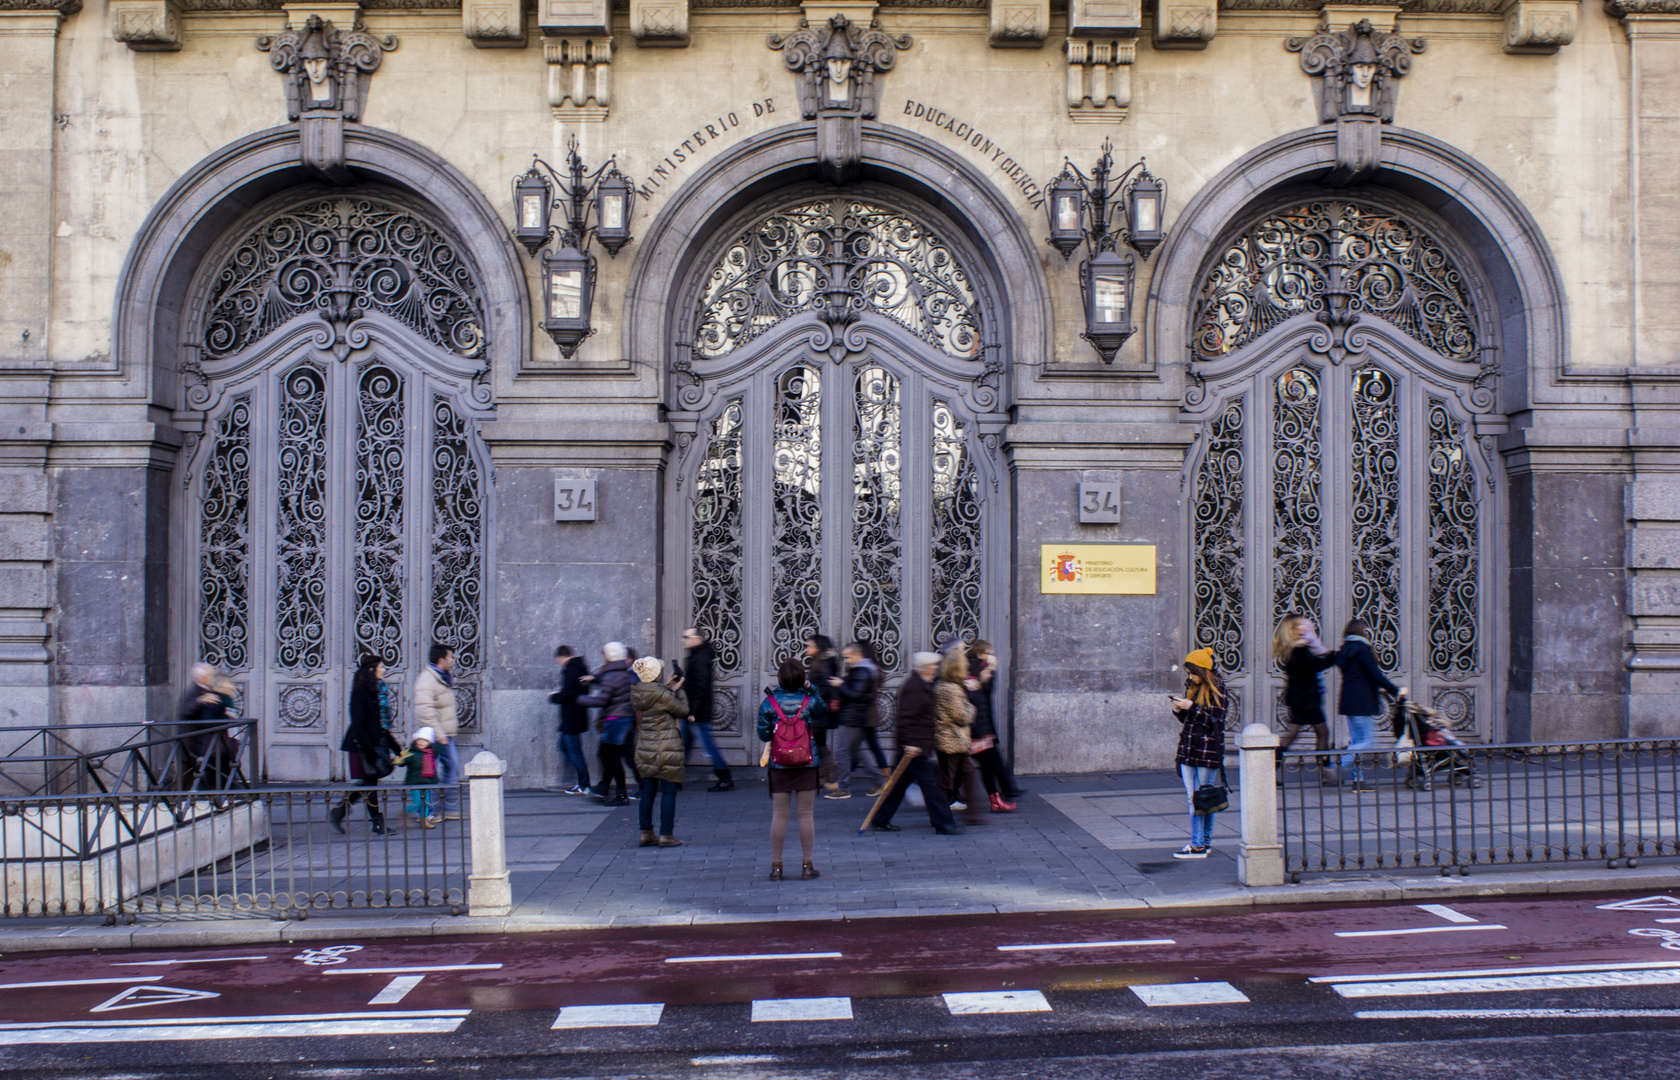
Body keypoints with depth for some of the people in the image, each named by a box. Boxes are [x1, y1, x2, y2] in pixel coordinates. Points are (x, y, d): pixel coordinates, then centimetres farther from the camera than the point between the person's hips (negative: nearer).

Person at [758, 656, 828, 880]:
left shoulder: (769, 703, -7)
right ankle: (807, 864, 11)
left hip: (779, 766, 0)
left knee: (779, 815, 6)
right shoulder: (810, 701, -6)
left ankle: (776, 866, 10)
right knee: (806, 814, 7)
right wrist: (811, 688, 13)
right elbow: (824, 714, 16)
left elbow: (763, 735, -2)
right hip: (807, 765, 0)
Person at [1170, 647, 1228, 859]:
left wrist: (1191, 707, -18)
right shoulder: (1191, 687, 12)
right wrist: (1179, 710, -1)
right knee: (1192, 798, 4)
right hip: (1188, 748, 6)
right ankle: (1200, 841, 9)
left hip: (1208, 750, -6)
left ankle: (1200, 845, 1)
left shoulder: (1216, 689, -7)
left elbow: (1216, 721, -13)